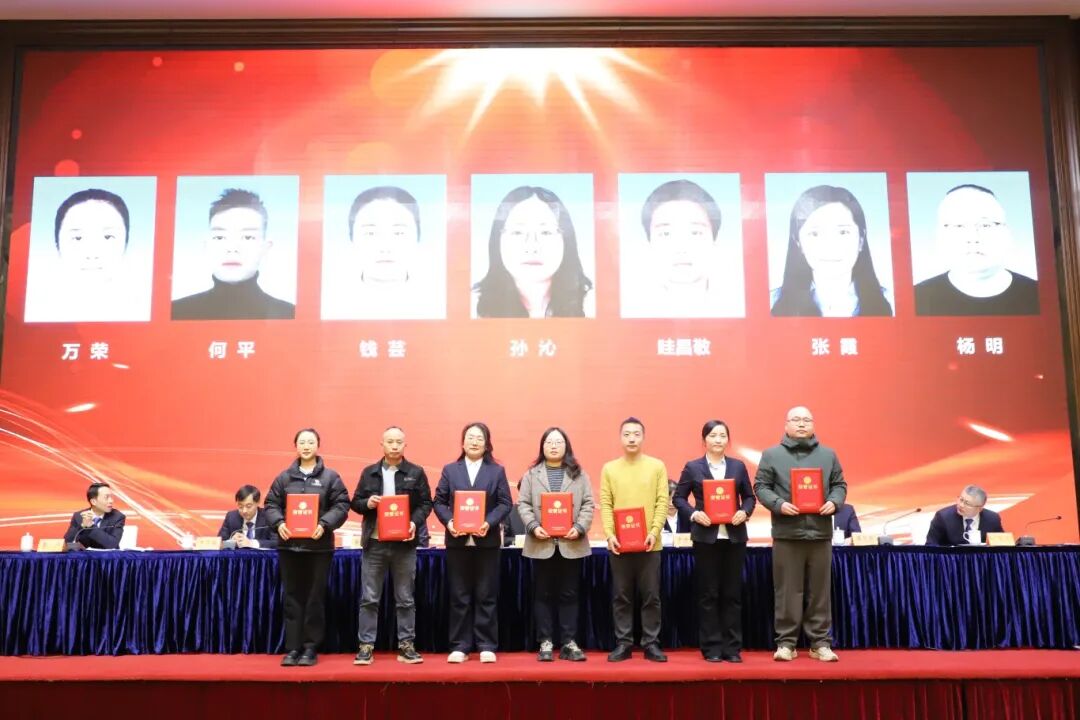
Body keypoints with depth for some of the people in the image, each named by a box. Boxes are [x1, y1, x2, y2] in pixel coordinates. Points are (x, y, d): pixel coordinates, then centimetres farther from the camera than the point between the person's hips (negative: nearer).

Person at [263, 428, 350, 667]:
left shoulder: (330, 477, 2)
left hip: (319, 546, -2)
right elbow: (271, 504, 7)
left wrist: (324, 524, -18)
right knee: (292, 598, 6)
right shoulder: (284, 477, 9)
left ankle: (311, 647, 12)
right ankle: (293, 648, 12)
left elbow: (342, 505, -3)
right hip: (289, 545, 2)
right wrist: (278, 523, -12)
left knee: (315, 598, 3)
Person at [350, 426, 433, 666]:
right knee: (369, 599, 3)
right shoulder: (369, 472, 8)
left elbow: (426, 503, 3)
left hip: (404, 543, -1)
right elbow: (355, 502, 10)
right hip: (374, 542, 1)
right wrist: (367, 503, -12)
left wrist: (415, 522, -14)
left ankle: (406, 646, 13)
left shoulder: (416, 473, 4)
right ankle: (366, 646, 11)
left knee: (405, 599, 6)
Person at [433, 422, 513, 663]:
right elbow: (439, 501, 4)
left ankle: (486, 646, 11)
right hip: (457, 541, 1)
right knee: (459, 597, 5)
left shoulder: (497, 471, 7)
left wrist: (489, 522, -16)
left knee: (486, 596, 4)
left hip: (486, 541, -1)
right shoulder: (450, 470, 9)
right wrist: (448, 521, -14)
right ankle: (460, 647, 12)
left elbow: (505, 503, 0)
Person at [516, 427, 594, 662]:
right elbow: (523, 504, 2)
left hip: (571, 543, 0)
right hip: (542, 544, 0)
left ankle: (569, 643, 11)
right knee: (543, 595, 5)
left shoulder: (579, 474, 8)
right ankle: (545, 643, 12)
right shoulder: (531, 474, 7)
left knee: (569, 595, 5)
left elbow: (588, 504, 3)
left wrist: (580, 528, -12)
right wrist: (533, 526, -14)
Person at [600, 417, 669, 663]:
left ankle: (651, 644, 13)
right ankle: (623, 644, 14)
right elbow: (605, 504, 1)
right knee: (621, 596, 6)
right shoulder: (609, 469, 5)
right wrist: (609, 534, -11)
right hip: (619, 543, 1)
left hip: (648, 543, -1)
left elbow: (662, 502, -1)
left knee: (651, 596, 4)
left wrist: (654, 532, -13)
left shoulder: (657, 466, 4)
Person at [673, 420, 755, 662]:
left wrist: (745, 512, -8)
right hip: (706, 537, -2)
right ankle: (712, 647, 11)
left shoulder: (738, 466, 7)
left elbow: (749, 496, 11)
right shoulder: (692, 467, 1)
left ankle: (732, 647, 14)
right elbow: (678, 497, 3)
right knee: (708, 594, 3)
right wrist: (694, 514, -13)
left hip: (734, 537, 2)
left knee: (733, 593, 6)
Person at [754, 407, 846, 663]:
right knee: (787, 590, 1)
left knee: (820, 591, 7)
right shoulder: (771, 455, 4)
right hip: (787, 532, -2)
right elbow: (761, 486, 1)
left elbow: (839, 484, 14)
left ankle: (820, 643, 15)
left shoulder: (828, 455, 12)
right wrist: (779, 504, -15)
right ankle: (786, 642, 9)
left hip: (820, 531, 2)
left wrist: (834, 502, -6)